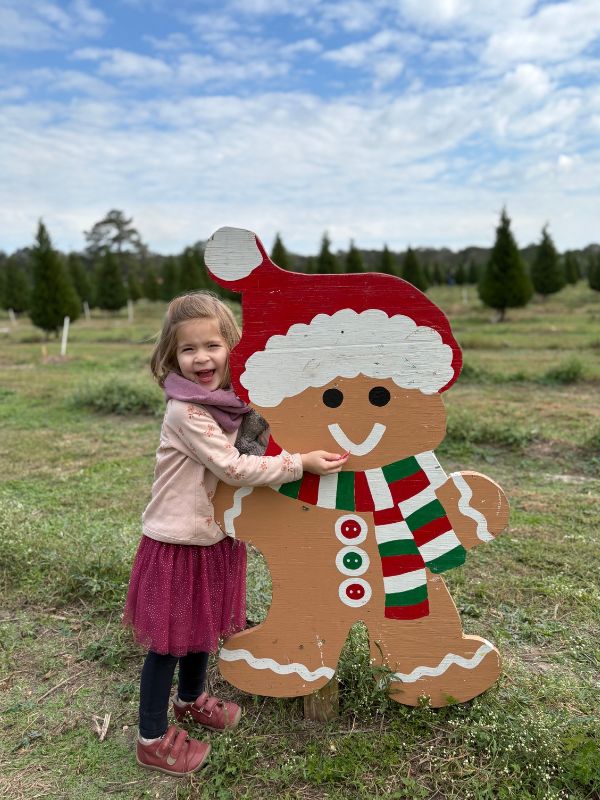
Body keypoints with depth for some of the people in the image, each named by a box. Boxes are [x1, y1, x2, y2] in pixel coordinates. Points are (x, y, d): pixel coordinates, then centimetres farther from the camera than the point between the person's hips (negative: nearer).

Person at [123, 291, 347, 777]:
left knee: (203, 626, 24)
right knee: (168, 640, 7)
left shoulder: (230, 401, 0)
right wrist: (300, 464, -25)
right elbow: (234, 468, -26)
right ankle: (153, 740, 26)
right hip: (177, 541, -7)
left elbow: (243, 453, 14)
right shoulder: (185, 412, -24)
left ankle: (191, 699, 48)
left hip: (212, 536, 7)